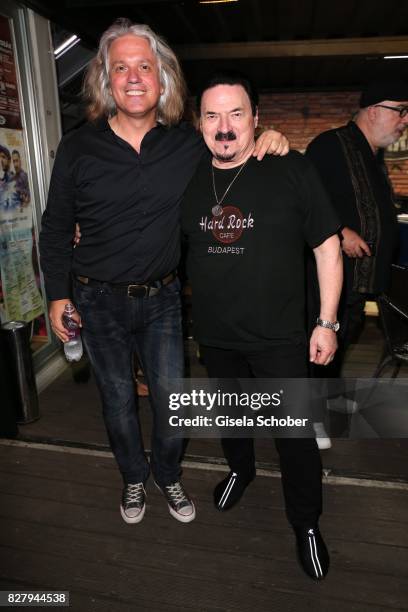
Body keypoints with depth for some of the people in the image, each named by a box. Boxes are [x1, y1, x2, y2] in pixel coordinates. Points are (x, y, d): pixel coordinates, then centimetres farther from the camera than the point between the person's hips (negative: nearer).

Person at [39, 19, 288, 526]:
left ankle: (167, 475, 41)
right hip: (99, 301, 0)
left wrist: (270, 146, -11)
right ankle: (133, 478, 43)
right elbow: (56, 228, 2)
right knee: (118, 399, 16)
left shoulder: (188, 144, -4)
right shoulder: (78, 148, -6)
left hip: (161, 297, 1)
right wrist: (57, 295, 1)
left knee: (171, 398, 10)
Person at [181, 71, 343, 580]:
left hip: (279, 337, -3)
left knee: (294, 432, 7)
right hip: (214, 335, 4)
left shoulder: (292, 171, -10)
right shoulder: (186, 179, 0)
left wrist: (327, 323, -8)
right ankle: (240, 469, 55)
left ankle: (306, 524, 33)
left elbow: (327, 247, -6)